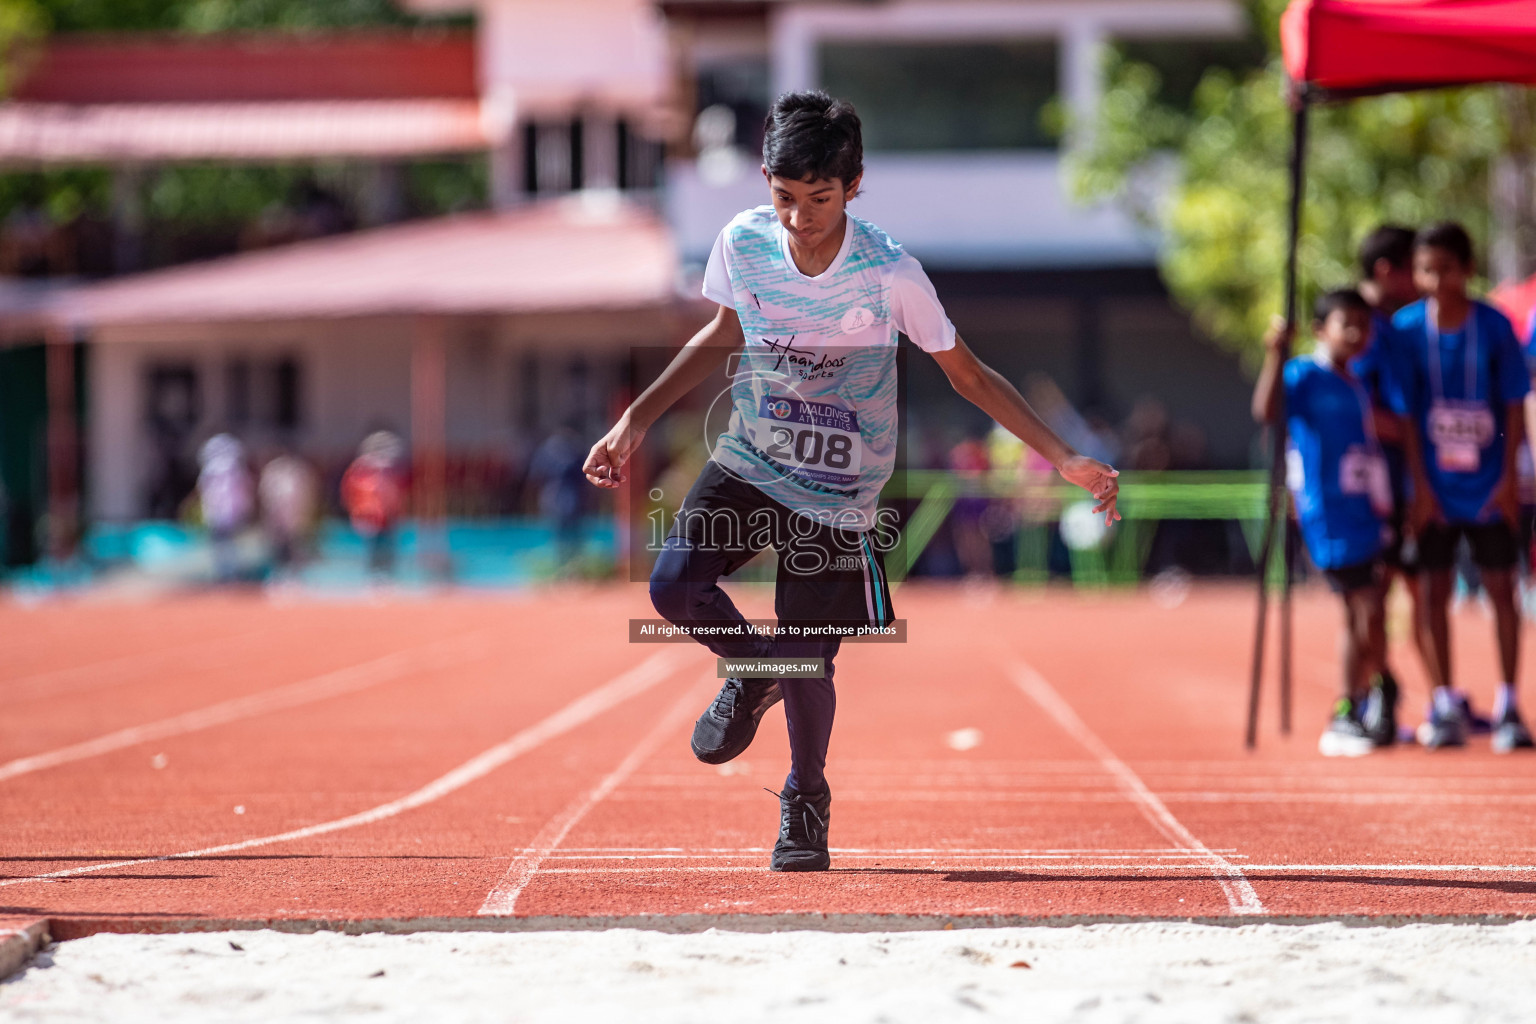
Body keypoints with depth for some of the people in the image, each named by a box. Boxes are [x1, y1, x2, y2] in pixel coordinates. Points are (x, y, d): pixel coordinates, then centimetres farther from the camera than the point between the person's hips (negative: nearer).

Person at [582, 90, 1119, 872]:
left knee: (810, 665, -3)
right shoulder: (743, 244, -11)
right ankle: (754, 673, 12)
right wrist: (636, 419, 4)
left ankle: (805, 805, 29)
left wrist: (1066, 460, -13)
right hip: (748, 463, 3)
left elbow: (970, 377, -8)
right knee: (674, 584, -23)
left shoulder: (891, 275, -20)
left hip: (838, 493, -2)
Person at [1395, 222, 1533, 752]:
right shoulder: (1407, 327, -5)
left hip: (1487, 486, 0)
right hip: (1434, 486, 0)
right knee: (1435, 591, 3)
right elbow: (1405, 413, -2)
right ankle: (1444, 707, 12)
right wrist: (1419, 485, -6)